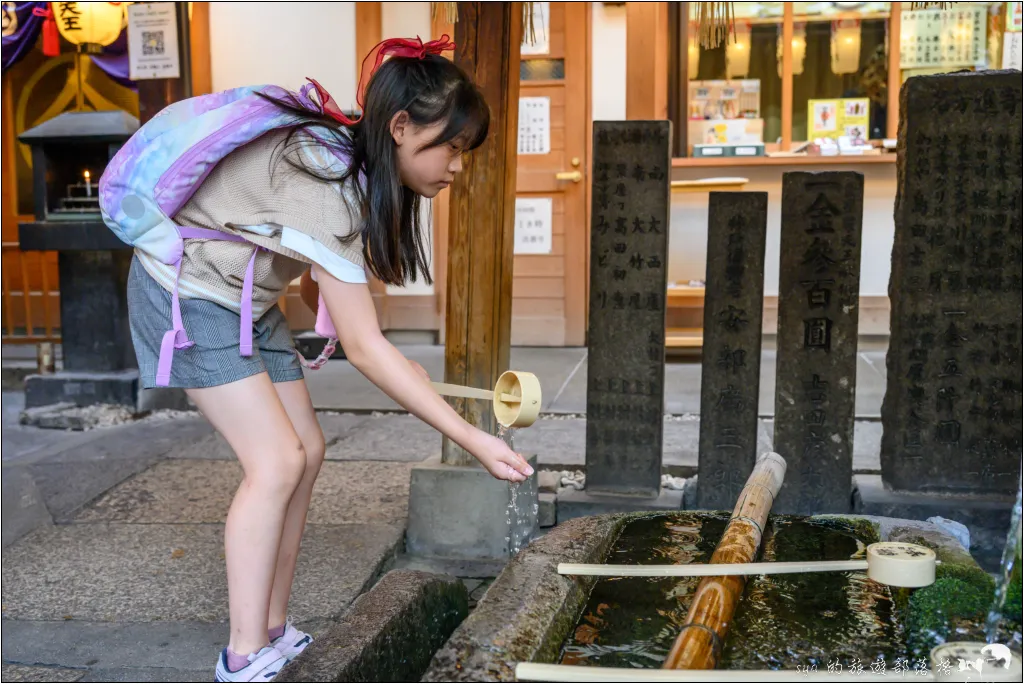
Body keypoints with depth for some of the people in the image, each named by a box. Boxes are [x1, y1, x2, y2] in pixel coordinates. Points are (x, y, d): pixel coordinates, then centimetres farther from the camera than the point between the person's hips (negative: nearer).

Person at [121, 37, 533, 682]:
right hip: (189, 293, -9)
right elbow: (366, 350, -34)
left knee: (307, 451, 3)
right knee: (277, 461, -13)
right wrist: (475, 441, -33)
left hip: (248, 296, 9)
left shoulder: (349, 158, -6)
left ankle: (274, 631, 13)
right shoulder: (324, 190, -34)